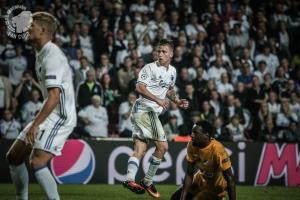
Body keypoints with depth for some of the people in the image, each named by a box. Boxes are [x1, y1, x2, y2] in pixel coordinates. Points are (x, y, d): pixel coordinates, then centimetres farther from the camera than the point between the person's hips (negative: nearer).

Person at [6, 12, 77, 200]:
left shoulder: (52, 56, -18)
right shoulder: (42, 54, 13)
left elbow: (54, 97, -25)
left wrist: (35, 124, -25)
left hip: (60, 116, -10)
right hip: (48, 115, 10)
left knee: (37, 162, -23)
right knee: (13, 157, 12)